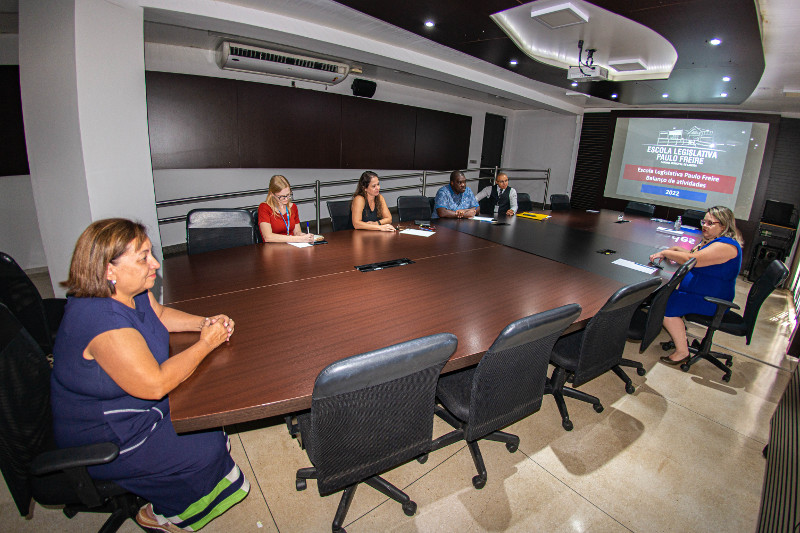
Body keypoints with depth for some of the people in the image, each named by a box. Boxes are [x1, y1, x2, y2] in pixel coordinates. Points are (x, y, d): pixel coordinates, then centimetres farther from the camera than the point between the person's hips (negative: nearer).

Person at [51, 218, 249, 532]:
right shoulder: (101, 320, -36)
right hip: (102, 442, -9)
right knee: (208, 449, -7)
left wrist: (204, 323, -5)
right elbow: (155, 385, -36)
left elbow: (160, 314, 12)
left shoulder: (132, 290, -8)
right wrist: (206, 344, -25)